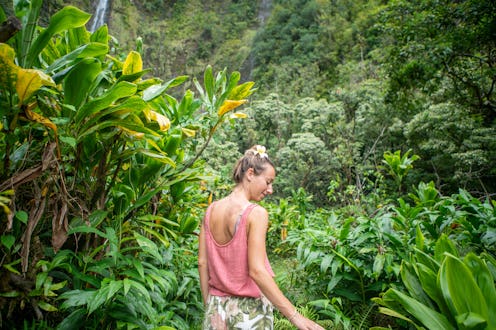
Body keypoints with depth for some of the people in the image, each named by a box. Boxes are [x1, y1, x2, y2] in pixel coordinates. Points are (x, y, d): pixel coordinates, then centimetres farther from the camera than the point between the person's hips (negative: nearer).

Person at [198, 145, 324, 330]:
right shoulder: (256, 213, -18)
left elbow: (202, 263, 1)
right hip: (249, 310, -4)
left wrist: (209, 305, 11)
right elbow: (256, 271, -24)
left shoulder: (211, 210, -1)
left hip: (217, 307, 5)